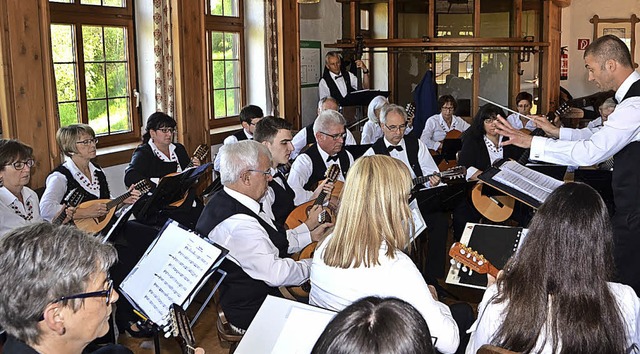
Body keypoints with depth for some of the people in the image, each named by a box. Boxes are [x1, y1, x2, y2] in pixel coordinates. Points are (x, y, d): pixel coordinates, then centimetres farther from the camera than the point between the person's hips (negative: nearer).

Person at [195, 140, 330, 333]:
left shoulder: (225, 200, 3)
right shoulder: (237, 223, -30)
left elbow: (272, 242, 15)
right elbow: (275, 274, -28)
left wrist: (310, 236, 14)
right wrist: (313, 265, -12)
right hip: (253, 314, -10)